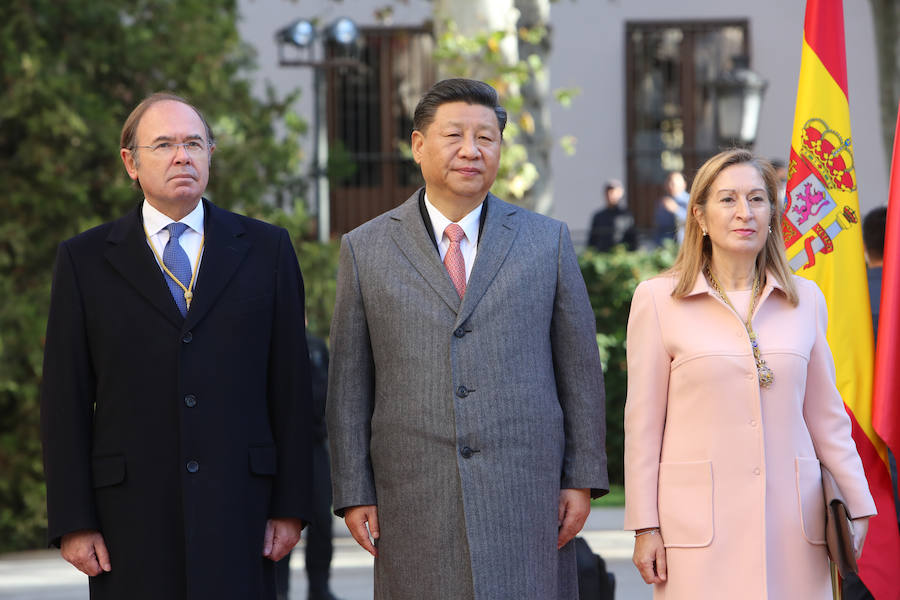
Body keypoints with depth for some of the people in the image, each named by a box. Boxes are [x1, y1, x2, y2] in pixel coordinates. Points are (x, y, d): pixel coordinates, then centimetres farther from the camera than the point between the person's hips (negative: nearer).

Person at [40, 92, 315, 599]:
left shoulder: (266, 249, 8)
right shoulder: (85, 261, 6)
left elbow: (291, 382, 7)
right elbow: (66, 399, 3)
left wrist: (291, 506, 1)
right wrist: (73, 522, -3)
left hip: (237, 508, 1)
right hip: (131, 512, 0)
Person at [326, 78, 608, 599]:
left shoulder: (547, 241, 9)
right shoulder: (366, 250, 8)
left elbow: (580, 368, 9)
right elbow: (349, 384, 7)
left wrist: (582, 479, 3)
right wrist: (354, 494, 1)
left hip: (525, 494, 0)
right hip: (415, 506, 0)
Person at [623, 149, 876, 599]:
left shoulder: (805, 299, 10)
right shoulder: (658, 299, 3)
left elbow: (826, 416, 15)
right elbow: (643, 422, 2)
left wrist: (856, 506, 11)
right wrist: (645, 526, -1)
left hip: (793, 523, 2)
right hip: (701, 524, -2)